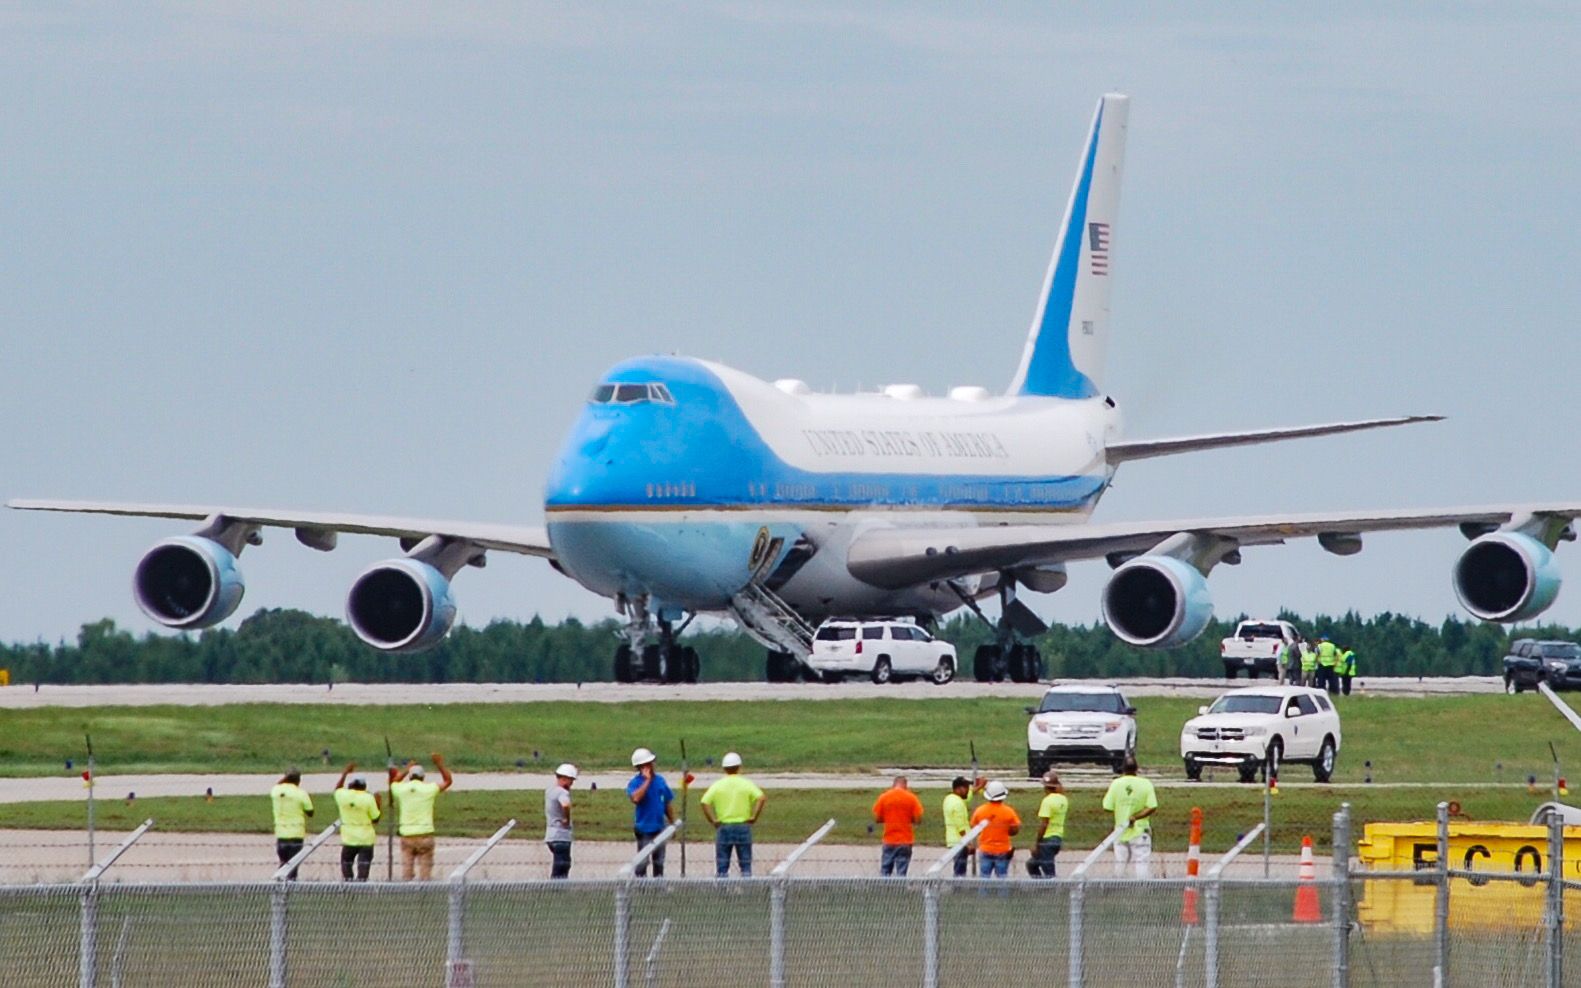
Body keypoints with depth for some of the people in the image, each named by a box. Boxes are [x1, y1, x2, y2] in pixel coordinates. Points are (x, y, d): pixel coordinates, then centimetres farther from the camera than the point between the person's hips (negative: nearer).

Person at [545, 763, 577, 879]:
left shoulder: (550, 789, 12)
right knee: (560, 870, -8)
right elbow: (566, 804, -37)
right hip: (561, 835, -9)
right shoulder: (562, 792, -17)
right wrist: (566, 819, -20)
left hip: (551, 835, 9)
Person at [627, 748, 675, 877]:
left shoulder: (660, 780, 7)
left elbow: (667, 804, 15)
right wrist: (647, 780, -25)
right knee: (643, 861, -3)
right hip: (644, 827, -5)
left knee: (659, 862, 14)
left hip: (659, 827, 5)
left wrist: (672, 824, 15)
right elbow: (635, 798, -31)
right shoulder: (635, 783, -10)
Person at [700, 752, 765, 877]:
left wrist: (713, 820, -4)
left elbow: (705, 802, -9)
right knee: (745, 864, 5)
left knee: (722, 866, 4)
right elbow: (760, 798, -14)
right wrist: (753, 817, -9)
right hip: (743, 826, 0)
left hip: (723, 827, 0)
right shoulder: (746, 784, -1)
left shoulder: (717, 785, 2)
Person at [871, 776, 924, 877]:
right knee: (901, 873, 2)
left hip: (889, 841, 1)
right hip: (905, 841, -1)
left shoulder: (883, 797, -1)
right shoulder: (911, 798, -5)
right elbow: (918, 820, -6)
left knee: (885, 872, 9)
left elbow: (876, 819, 1)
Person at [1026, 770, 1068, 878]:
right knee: (1032, 864, 22)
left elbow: (1043, 825, -20)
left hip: (1047, 839, -9)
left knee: (1048, 873, -6)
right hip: (1059, 838, 9)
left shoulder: (1048, 801, -16)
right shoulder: (1063, 800, 7)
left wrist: (1037, 845, -14)